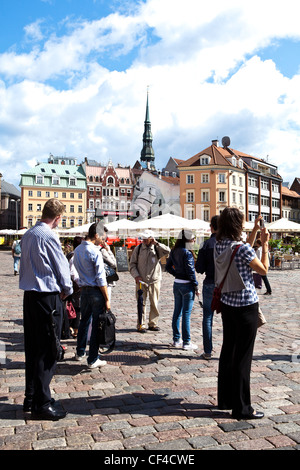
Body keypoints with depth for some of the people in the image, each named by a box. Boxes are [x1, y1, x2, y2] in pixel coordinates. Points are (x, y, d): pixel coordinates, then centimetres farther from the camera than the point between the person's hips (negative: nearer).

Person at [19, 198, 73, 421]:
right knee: (47, 350, 0)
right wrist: (67, 289, 8)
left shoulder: (27, 235, 11)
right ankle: (41, 404, 8)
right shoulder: (49, 236, -15)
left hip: (29, 294, 9)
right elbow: (61, 265, -10)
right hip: (48, 296, -9)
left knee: (32, 348, 16)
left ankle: (31, 397, 28)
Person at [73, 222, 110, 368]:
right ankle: (93, 360, 9)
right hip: (96, 291, -7)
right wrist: (107, 299, -13)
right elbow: (101, 278, -18)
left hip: (83, 290, 8)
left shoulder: (77, 250, 7)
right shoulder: (95, 252, -17)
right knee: (96, 324, 2)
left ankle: (80, 352, 35)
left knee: (84, 321, 21)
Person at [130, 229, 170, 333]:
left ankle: (153, 324, 21)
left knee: (154, 303, 7)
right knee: (141, 303, 3)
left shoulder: (157, 249, 1)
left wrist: (156, 243, -17)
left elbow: (167, 251, -16)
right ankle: (141, 325, 12)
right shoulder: (138, 249, 2)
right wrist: (136, 276, -8)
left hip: (154, 281, 1)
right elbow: (132, 264, 4)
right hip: (141, 281, 0)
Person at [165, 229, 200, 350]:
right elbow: (191, 271, -16)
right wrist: (196, 287, -9)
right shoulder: (187, 253, -17)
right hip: (187, 285, -8)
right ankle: (186, 342, 8)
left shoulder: (174, 252, 6)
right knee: (186, 314, 0)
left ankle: (176, 340, 22)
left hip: (177, 284, 8)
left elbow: (168, 267, 14)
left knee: (177, 312, 13)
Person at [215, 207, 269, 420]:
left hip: (227, 305, 8)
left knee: (228, 352, 17)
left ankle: (225, 399, 29)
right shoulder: (243, 248, -20)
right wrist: (265, 244, 0)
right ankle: (242, 408, 13)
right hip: (246, 306, -8)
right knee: (243, 357, 1)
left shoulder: (220, 246, 3)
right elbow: (264, 269, -6)